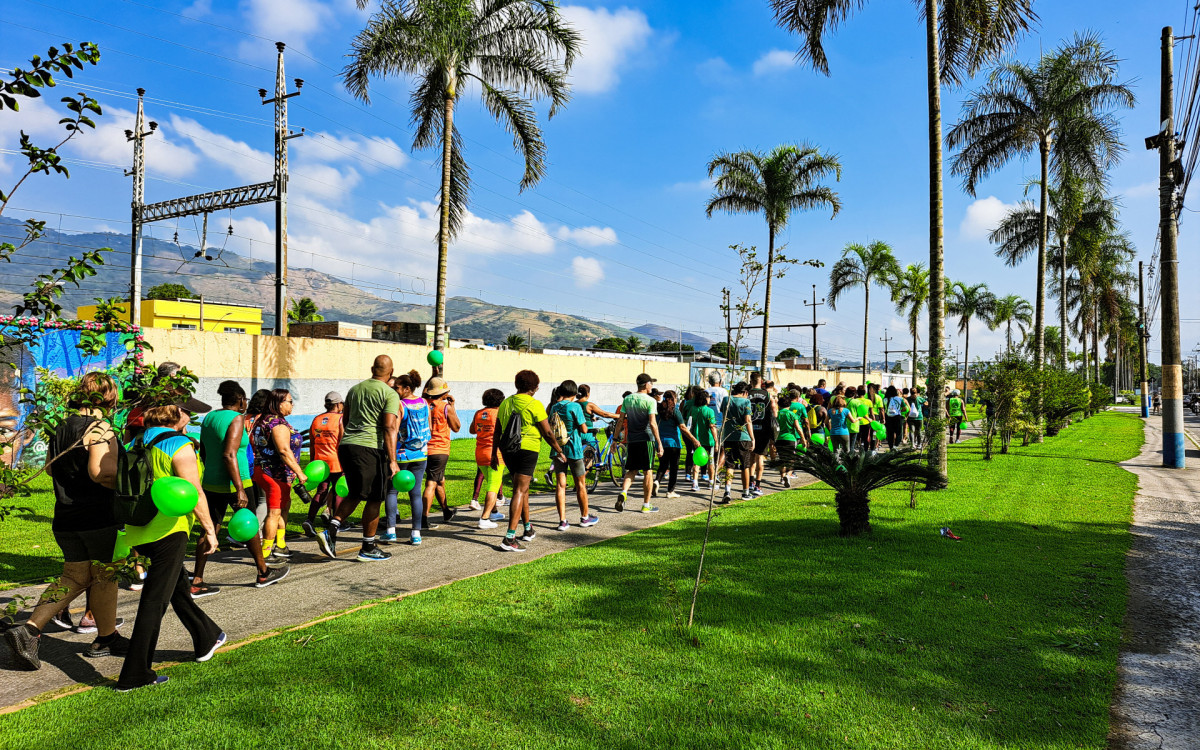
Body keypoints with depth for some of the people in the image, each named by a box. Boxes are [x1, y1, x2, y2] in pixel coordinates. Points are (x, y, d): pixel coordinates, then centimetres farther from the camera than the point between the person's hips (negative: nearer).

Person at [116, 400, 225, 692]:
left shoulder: (139, 443, 9)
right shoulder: (180, 446, -16)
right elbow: (194, 495, -17)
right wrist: (208, 530, -7)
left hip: (140, 529, 9)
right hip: (168, 530, -9)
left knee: (179, 587, 23)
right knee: (154, 602, -1)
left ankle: (207, 639, 40)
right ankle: (134, 675, 5)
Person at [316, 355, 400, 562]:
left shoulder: (354, 389, 16)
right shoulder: (390, 394, -5)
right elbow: (389, 428, -14)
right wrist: (392, 461, -15)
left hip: (345, 445, 7)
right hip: (370, 448, -7)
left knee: (355, 494, 20)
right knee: (374, 499, 6)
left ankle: (331, 529, 1)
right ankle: (368, 549, 13)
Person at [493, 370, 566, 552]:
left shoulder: (505, 403, 10)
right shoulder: (534, 404, -9)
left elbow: (497, 431, 14)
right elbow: (547, 433, -7)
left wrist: (494, 454, 22)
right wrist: (559, 451, 4)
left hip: (507, 450, 7)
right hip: (527, 450, -6)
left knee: (522, 488, 21)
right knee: (520, 491, -7)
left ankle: (528, 530, 34)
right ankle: (509, 539, -14)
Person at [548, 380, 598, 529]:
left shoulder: (554, 407, 3)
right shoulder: (575, 406, -13)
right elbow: (584, 429, -13)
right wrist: (583, 424, 8)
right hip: (573, 449, -4)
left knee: (560, 485, 5)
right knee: (580, 484, 10)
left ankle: (562, 521, 3)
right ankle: (585, 517, 22)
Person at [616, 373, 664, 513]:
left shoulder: (627, 399, 7)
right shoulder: (650, 401, -9)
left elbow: (621, 420, 8)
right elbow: (652, 424, -15)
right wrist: (659, 443, -12)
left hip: (631, 439, 5)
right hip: (646, 439, -5)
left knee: (631, 470, 14)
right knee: (647, 472, 4)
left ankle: (623, 492, -11)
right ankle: (646, 505, 9)